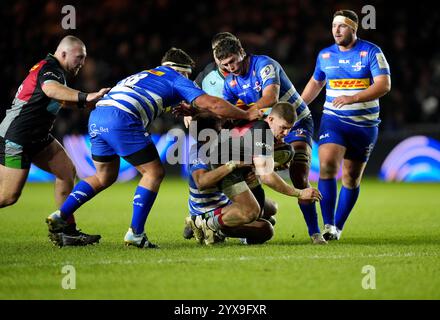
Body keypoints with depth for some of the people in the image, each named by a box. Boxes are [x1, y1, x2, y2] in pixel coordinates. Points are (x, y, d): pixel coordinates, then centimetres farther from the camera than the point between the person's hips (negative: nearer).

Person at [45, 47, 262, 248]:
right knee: (154, 173, 5)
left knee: (104, 177, 23)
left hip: (96, 116, 8)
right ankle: (135, 233, 0)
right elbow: (212, 104, 8)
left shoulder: (143, 75, 35)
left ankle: (60, 216, 15)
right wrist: (247, 115, 18)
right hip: (122, 119, -8)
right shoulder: (176, 79, 14)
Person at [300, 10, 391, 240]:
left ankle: (338, 228, 19)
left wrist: (353, 98, -27)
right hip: (333, 120, 1)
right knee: (327, 166, -21)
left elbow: (384, 85, -16)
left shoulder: (371, 52, -7)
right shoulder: (325, 55, 6)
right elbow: (315, 83, 23)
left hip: (364, 124, -1)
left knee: (351, 178, 6)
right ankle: (328, 225, -20)